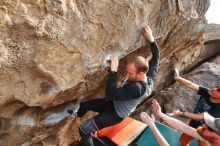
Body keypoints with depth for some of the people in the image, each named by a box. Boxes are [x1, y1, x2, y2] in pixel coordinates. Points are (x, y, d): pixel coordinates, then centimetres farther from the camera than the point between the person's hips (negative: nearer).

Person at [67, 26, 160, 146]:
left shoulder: (136, 88, -41)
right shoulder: (150, 77, -15)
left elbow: (110, 94, -42)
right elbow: (156, 56, 1)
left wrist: (113, 70, -40)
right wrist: (151, 39, -2)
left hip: (117, 114, -8)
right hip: (115, 103, 9)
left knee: (84, 130, -12)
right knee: (83, 103, 22)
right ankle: (78, 113, 59)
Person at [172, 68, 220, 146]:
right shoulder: (207, 92, -24)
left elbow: (199, 117, -35)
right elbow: (190, 85, -33)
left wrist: (181, 113, -36)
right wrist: (178, 78, -47)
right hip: (193, 125, 5)